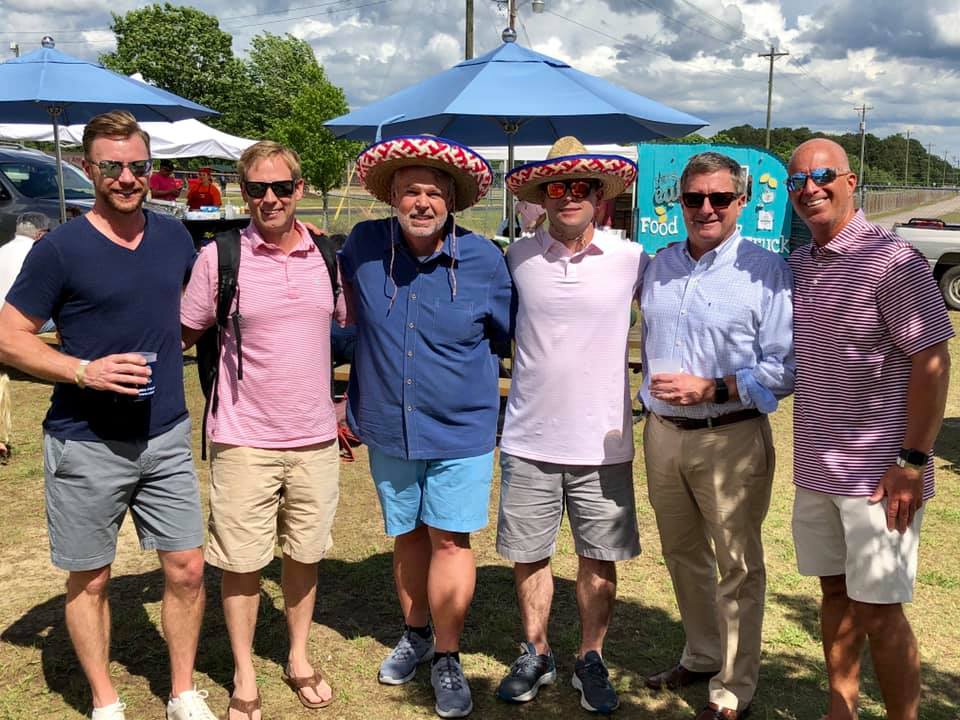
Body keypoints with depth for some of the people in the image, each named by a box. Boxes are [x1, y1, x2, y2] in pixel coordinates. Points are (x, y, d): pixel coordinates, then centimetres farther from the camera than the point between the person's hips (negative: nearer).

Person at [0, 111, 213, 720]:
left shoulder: (175, 238, 5)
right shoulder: (60, 249, -9)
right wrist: (84, 371, -20)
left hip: (166, 437, 4)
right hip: (86, 446, -4)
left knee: (187, 568, 6)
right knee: (89, 579, 9)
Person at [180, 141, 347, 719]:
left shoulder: (329, 255, 2)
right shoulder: (218, 257, -6)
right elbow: (185, 334, 4)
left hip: (315, 438, 3)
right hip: (243, 440, -2)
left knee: (305, 554, 15)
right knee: (241, 563, 7)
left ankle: (299, 658, 36)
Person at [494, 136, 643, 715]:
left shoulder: (632, 259, -3)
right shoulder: (517, 257, 1)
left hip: (603, 443, -1)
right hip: (529, 441, 1)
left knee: (600, 560, 9)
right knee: (528, 556, 11)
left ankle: (591, 661, 29)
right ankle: (536, 654, 31)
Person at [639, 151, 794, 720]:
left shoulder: (766, 270, -9)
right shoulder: (660, 266, 9)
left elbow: (787, 367, -11)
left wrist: (713, 389, -20)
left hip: (731, 439, -6)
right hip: (663, 434, 6)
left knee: (738, 566, 5)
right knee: (683, 555, 18)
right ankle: (703, 656, 38)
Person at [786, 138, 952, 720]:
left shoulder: (893, 261, -13)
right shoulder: (797, 265, 9)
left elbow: (931, 363, -15)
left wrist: (912, 462, -17)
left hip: (878, 474, -7)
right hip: (815, 470, 7)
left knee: (878, 610, 0)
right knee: (835, 593, 16)